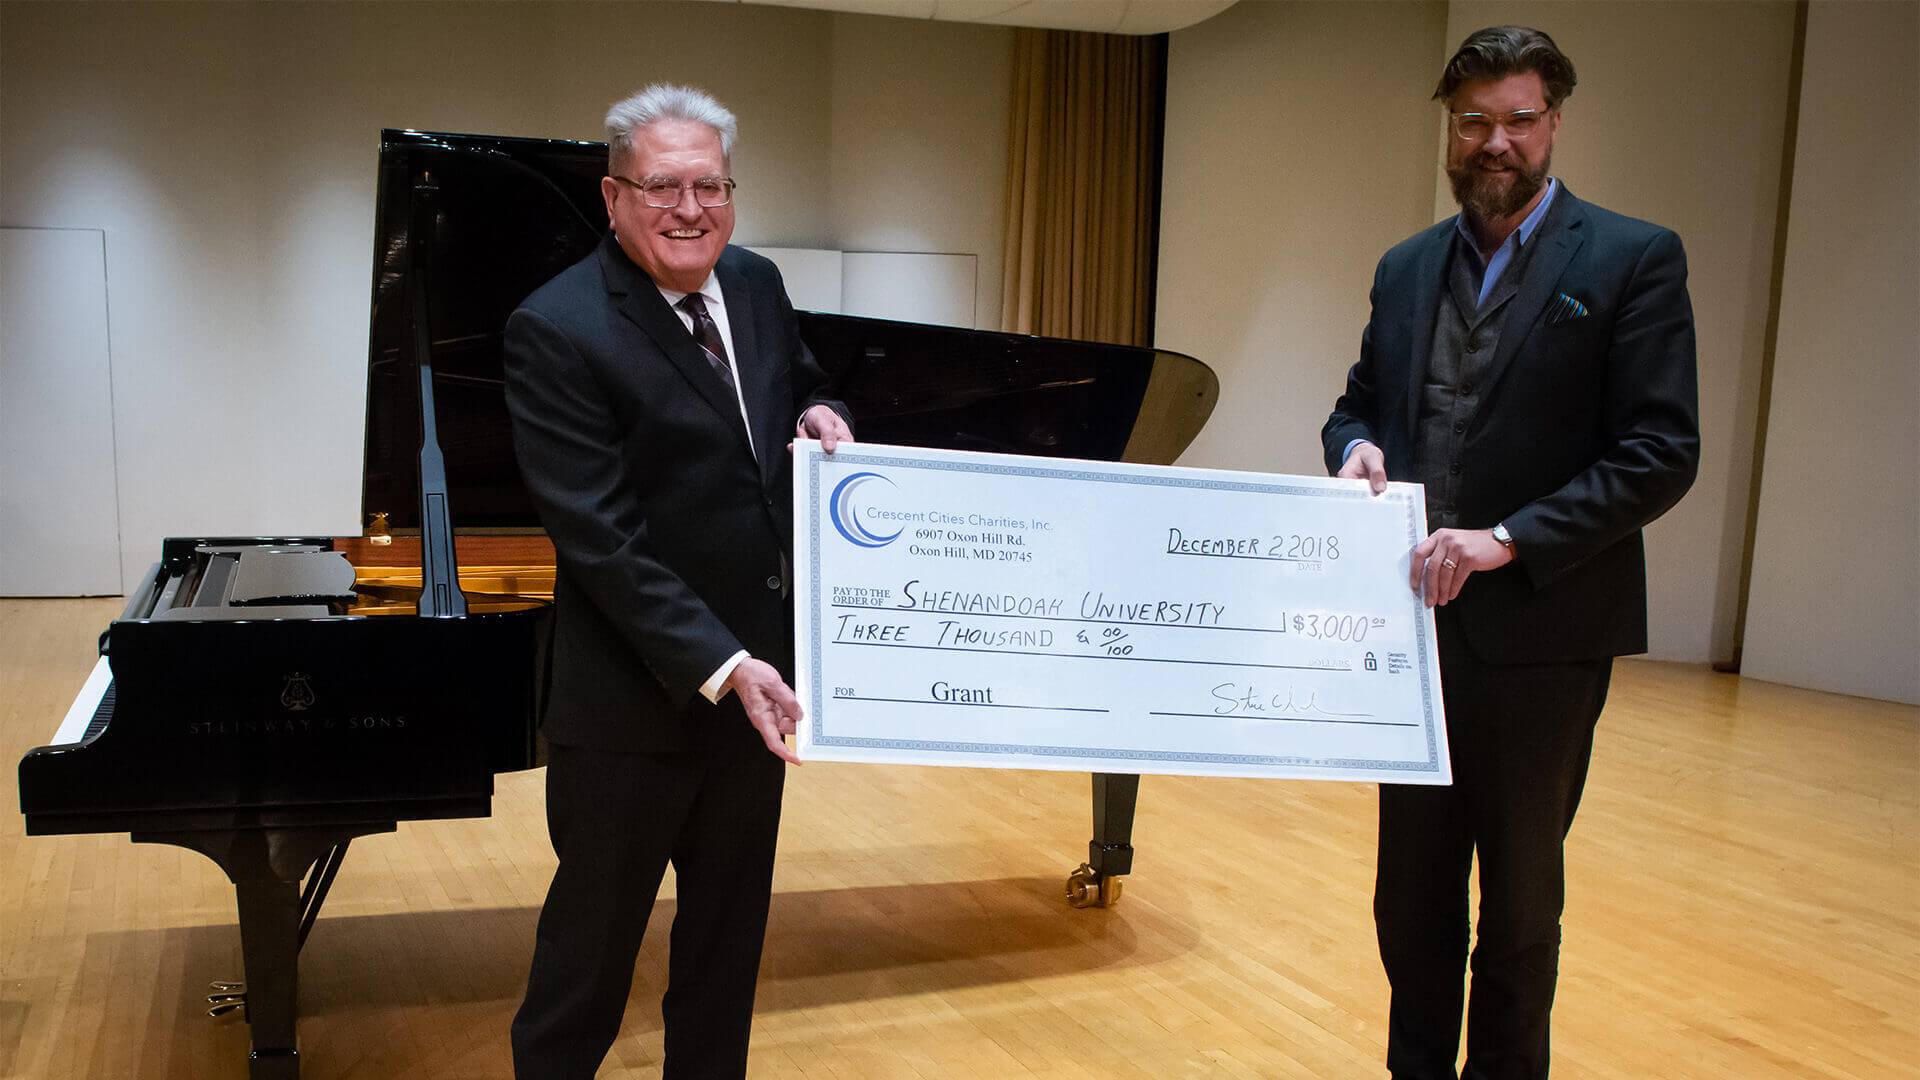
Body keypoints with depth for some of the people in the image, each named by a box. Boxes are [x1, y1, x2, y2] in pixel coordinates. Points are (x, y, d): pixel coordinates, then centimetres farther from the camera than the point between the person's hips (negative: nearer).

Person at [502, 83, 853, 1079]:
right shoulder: (557, 330, -18)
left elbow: (797, 382, 22)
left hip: (755, 676, 7)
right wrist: (719, 665, -27)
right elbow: (599, 538, -22)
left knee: (730, 924, 21)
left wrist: (815, 415, -2)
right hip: (635, 704, -6)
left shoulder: (755, 286, 3)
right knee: (595, 929, 12)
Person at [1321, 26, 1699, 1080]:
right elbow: (1359, 399, 19)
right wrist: (1357, 445, -5)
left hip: (1542, 630, -4)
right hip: (1417, 622, 5)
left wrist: (1508, 539, -20)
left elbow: (1661, 454, -11)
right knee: (1411, 885, 14)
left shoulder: (1634, 260, -4)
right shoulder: (1407, 267, 11)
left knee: (1521, 893, 10)